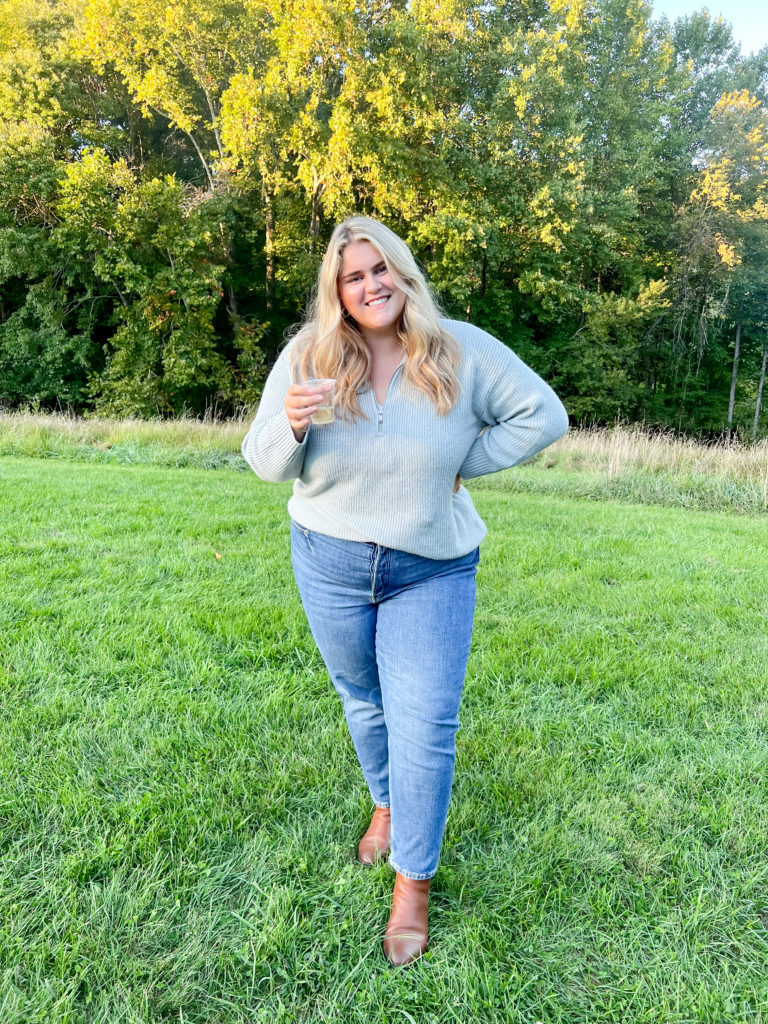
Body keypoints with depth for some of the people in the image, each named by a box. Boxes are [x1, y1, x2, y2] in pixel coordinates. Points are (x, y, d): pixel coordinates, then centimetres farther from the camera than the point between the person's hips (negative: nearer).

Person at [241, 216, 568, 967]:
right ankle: (387, 807, 48)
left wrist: (462, 463, -9)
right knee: (363, 701, 20)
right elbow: (264, 463, -4)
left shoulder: (462, 352, -9)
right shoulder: (307, 358, -6)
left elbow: (543, 416, -4)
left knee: (425, 726, -2)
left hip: (433, 571, -1)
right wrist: (290, 427, -26)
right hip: (331, 564, 2)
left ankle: (413, 882, 18)